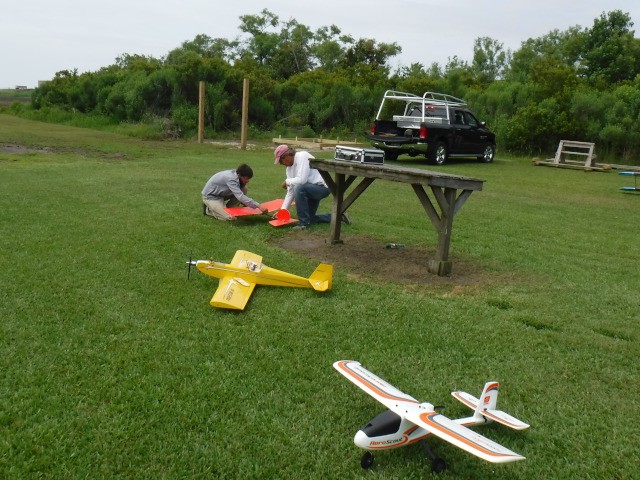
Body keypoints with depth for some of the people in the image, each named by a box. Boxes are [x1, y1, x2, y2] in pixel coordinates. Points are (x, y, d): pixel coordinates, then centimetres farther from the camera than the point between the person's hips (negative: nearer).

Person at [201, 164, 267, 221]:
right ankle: (208, 209, 2)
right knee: (231, 218, -22)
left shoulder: (236, 175, -7)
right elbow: (240, 197, -40)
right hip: (210, 196, -8)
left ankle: (225, 209, 3)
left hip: (221, 194, 8)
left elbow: (241, 194, 8)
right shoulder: (231, 178, -32)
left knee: (244, 190, -7)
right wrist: (258, 206, -42)